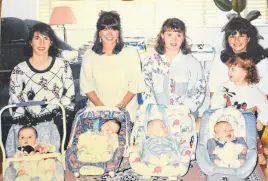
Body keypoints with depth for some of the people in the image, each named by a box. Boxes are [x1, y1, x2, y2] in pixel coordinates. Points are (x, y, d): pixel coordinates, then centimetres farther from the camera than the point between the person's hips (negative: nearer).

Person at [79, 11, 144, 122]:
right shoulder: (89, 55, 6)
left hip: (126, 110, -1)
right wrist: (102, 108, -8)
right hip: (97, 109, 1)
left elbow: (135, 84, 2)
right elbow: (86, 86, 4)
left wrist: (122, 105, -9)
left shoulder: (131, 53, 3)